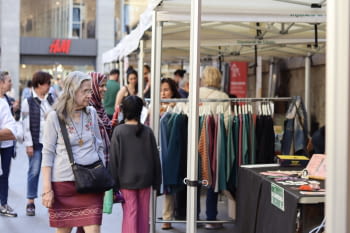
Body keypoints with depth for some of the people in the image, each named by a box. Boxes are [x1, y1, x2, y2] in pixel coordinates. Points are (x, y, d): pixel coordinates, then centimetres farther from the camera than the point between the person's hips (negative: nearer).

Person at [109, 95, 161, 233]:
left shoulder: (118, 131, -9)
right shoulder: (147, 131, -3)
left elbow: (114, 159, -8)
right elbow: (155, 158, 2)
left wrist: (114, 182, 0)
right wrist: (156, 182, 11)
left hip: (126, 179, -2)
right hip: (145, 179, 2)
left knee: (130, 213, 2)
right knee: (144, 213, 12)